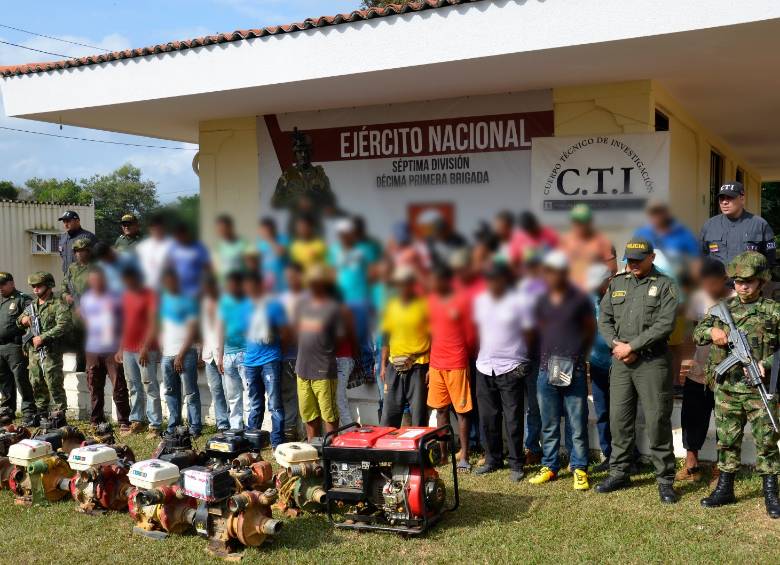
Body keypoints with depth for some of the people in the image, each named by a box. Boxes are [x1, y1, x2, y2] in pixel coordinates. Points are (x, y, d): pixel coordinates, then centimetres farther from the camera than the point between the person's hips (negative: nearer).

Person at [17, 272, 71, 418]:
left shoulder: (58, 305, -6)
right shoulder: (31, 305, 17)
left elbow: (63, 326, -19)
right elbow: (19, 321, 29)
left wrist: (43, 337, -21)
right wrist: (22, 320, 4)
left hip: (50, 352, -7)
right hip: (33, 351, 7)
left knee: (54, 384, -8)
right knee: (36, 384, 12)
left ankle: (59, 414, -3)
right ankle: (41, 414, 23)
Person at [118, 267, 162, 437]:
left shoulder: (150, 295, -6)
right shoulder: (126, 296, 15)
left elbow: (153, 323, -12)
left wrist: (146, 348, -17)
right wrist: (121, 348, 15)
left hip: (146, 350, -7)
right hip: (128, 349, 7)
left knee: (150, 388, -7)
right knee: (133, 387, 10)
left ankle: (155, 425, -6)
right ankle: (137, 421, 18)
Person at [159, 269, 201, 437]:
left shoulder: (188, 300, -2)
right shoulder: (163, 299, 15)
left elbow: (192, 330, -6)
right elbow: (161, 326, 20)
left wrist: (181, 354, -11)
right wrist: (161, 348, 7)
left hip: (186, 354, -5)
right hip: (167, 354, 5)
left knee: (190, 393, -4)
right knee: (171, 392, 6)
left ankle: (195, 427, -2)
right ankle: (173, 426, 13)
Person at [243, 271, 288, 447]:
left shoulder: (273, 306, -2)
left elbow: (285, 335, -1)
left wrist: (272, 340, -10)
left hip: (270, 361, -5)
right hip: (250, 361, 5)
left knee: (274, 404, -6)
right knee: (254, 405, 14)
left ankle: (277, 443, -2)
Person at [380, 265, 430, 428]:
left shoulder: (424, 305, -2)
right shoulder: (392, 305, 11)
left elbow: (433, 338, -4)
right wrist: (383, 365, 11)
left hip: (418, 366, -4)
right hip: (394, 366, 4)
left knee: (418, 417, 1)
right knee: (388, 416, 4)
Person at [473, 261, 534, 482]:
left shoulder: (518, 302, -7)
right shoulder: (480, 301, 8)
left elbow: (528, 335, -2)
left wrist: (518, 356, -2)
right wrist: (484, 353, 13)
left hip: (511, 368, -5)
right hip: (484, 367, 5)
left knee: (513, 420, 0)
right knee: (488, 418, 10)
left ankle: (516, 464, 11)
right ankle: (493, 459, 24)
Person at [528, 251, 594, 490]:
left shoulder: (579, 299, -1)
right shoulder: (542, 302, 11)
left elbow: (591, 329, 7)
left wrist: (580, 353, 4)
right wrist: (543, 357, 9)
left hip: (574, 370, -4)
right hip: (546, 369, 4)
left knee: (578, 425, 0)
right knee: (549, 424, 10)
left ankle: (579, 469, 10)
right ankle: (550, 466, 20)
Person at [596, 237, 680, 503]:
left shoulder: (665, 285, 0)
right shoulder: (616, 284, 14)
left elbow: (665, 324, -10)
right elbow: (604, 319, 11)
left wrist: (632, 346, -13)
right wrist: (616, 344, -6)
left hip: (652, 361, -4)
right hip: (620, 361, 4)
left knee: (657, 422, -2)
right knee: (619, 419, 9)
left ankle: (665, 479, 8)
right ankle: (619, 472, 21)